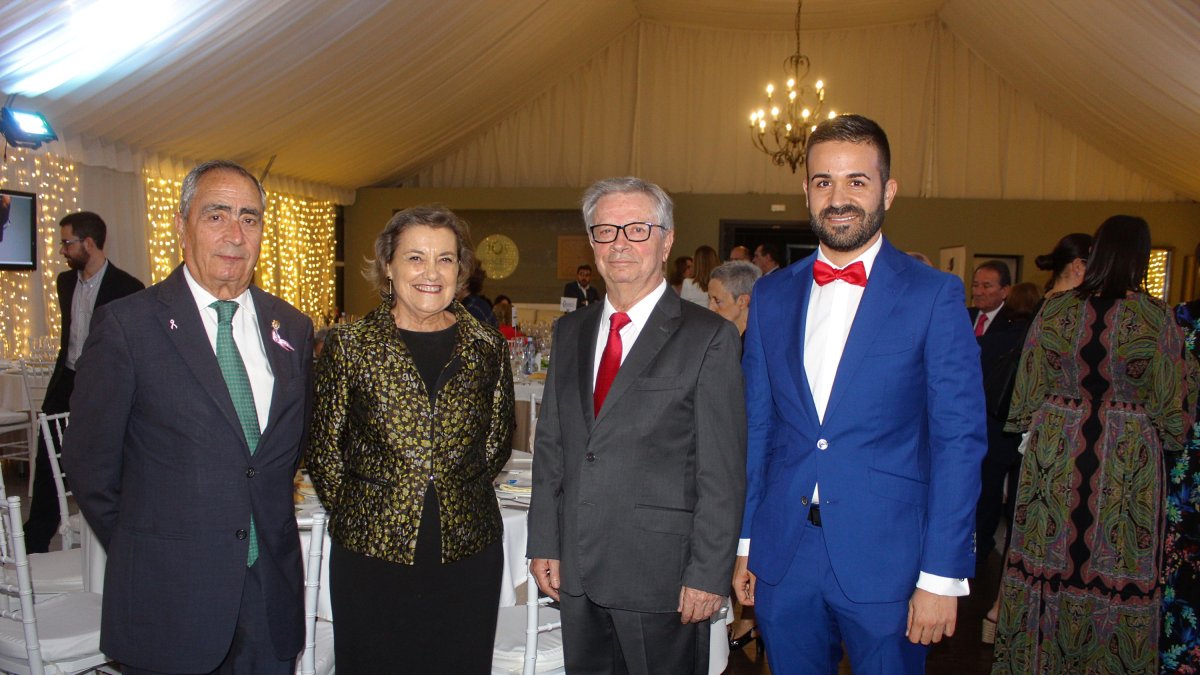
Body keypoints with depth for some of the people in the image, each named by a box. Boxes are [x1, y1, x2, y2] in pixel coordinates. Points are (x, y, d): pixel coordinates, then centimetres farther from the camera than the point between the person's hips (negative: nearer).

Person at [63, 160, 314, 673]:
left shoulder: (292, 328, 5)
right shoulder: (126, 324, -8)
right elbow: (89, 458, -4)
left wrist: (270, 520, 8)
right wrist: (141, 556, 2)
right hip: (168, 594, -3)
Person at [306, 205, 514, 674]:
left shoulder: (487, 347, 1)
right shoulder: (350, 345, -4)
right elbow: (323, 450, 2)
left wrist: (457, 495, 6)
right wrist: (356, 513, 2)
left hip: (468, 548, 2)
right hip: (372, 551, -1)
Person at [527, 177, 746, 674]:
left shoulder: (709, 338, -8)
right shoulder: (570, 332, 10)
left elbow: (722, 471, -10)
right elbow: (550, 443, 11)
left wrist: (709, 574, -12)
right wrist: (544, 544, 8)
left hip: (662, 576, -5)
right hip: (575, 571, 5)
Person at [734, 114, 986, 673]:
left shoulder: (935, 296, -6)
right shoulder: (771, 296, 5)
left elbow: (959, 441, -7)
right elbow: (757, 427, 9)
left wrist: (942, 577, -10)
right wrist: (745, 543, 8)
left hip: (885, 564, -3)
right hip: (782, 561, 3)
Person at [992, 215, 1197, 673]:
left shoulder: (1054, 310, -3)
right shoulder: (1156, 317, -9)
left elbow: (1026, 397, 2)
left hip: (1054, 457, 2)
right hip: (1128, 464, -2)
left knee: (1047, 562, 11)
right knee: (1117, 570, 9)